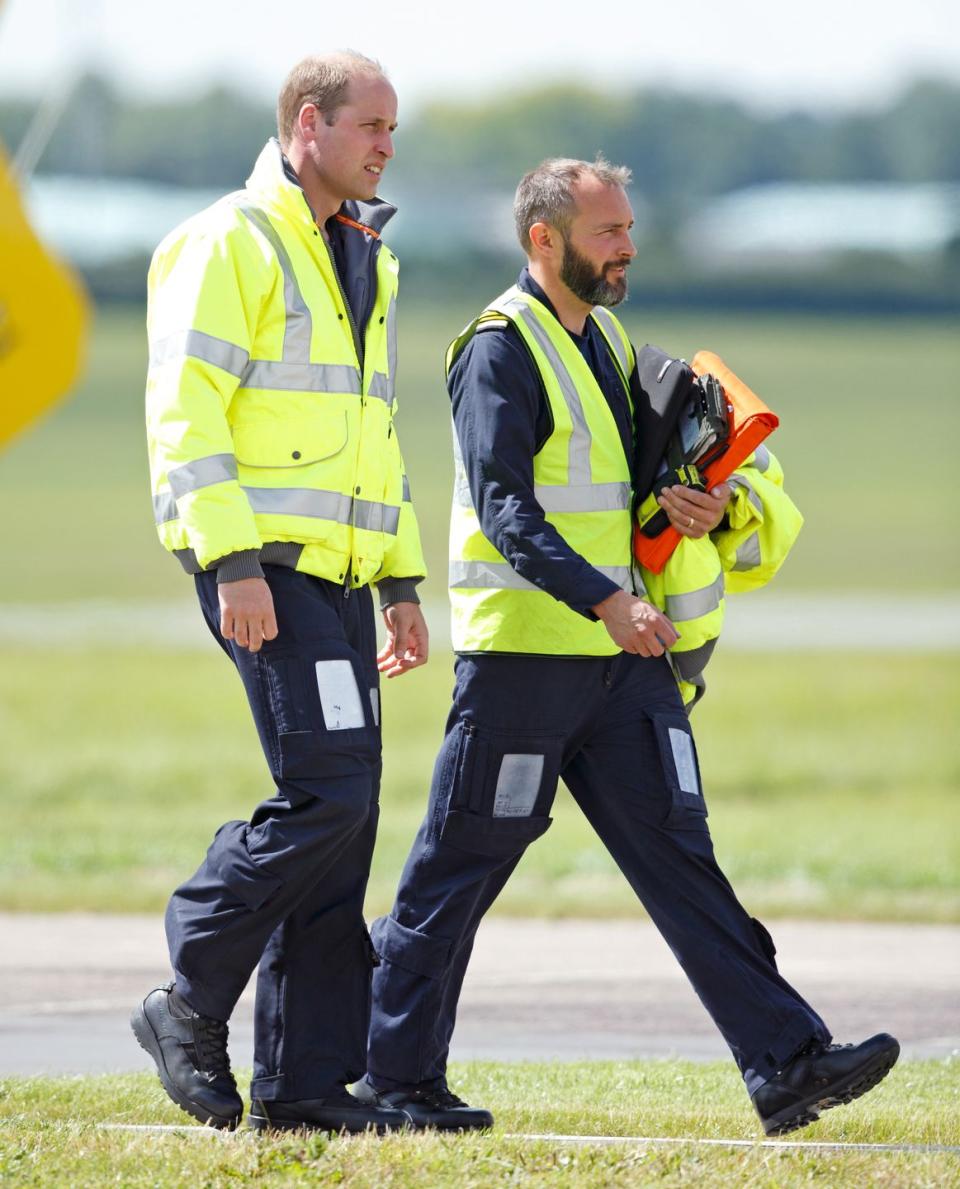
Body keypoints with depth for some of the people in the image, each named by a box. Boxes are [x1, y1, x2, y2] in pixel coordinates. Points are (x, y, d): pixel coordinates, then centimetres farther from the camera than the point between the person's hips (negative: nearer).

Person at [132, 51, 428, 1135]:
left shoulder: (359, 259, 21)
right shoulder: (231, 244, -7)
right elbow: (185, 411, -14)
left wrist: (399, 584, 21)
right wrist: (234, 563, -21)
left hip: (335, 569, 9)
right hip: (264, 564, -9)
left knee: (341, 813, 4)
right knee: (326, 791, -17)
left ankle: (306, 1077, 6)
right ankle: (189, 1005, -4)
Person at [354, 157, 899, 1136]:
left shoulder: (605, 339, 17)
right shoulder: (501, 349, -11)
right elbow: (505, 512, -20)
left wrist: (697, 505, 4)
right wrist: (605, 602, -30)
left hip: (619, 654, 8)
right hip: (522, 651, -8)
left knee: (676, 850, 1)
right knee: (463, 863, 0)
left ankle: (785, 1064, -5)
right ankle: (395, 1078, 10)